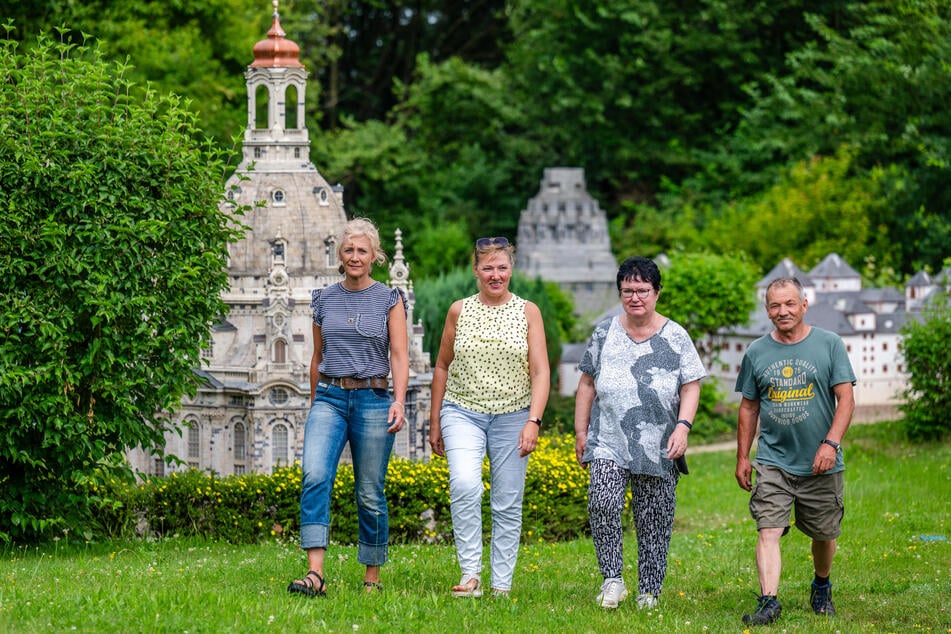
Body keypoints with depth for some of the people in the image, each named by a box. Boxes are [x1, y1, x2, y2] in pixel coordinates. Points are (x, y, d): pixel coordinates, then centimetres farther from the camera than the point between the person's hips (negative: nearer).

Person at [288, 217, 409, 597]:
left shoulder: (389, 300, 3)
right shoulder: (324, 300, 11)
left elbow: (399, 356, -4)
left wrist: (399, 401, -18)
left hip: (372, 399, -2)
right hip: (329, 398, 2)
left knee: (370, 493, 2)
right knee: (315, 476, -20)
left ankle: (372, 577, 16)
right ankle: (315, 574, -28)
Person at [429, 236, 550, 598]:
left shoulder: (528, 312, 3)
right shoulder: (459, 311, 6)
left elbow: (540, 372, -3)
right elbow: (442, 367, 14)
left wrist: (533, 421, -15)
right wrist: (435, 422, 13)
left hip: (512, 418, 0)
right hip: (463, 414, 0)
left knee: (508, 505, 1)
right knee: (464, 485, -24)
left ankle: (502, 585, 10)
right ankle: (470, 575, -21)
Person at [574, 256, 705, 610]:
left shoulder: (675, 338, 2)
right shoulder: (605, 332, 7)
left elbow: (691, 387, 2)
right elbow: (588, 384, 13)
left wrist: (683, 426, -13)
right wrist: (581, 431, 9)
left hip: (658, 448, 0)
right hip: (608, 443, 0)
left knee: (654, 520, 4)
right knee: (602, 502, -22)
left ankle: (649, 593, 16)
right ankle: (612, 580, -11)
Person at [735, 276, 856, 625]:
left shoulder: (829, 344, -1)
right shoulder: (757, 352, 5)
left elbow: (846, 399, -5)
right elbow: (749, 407, 13)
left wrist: (831, 443, -17)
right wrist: (742, 457, 11)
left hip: (820, 464, 0)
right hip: (772, 462, 1)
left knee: (824, 535, 12)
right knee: (769, 531, -15)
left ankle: (822, 587, 38)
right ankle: (769, 601, -22)